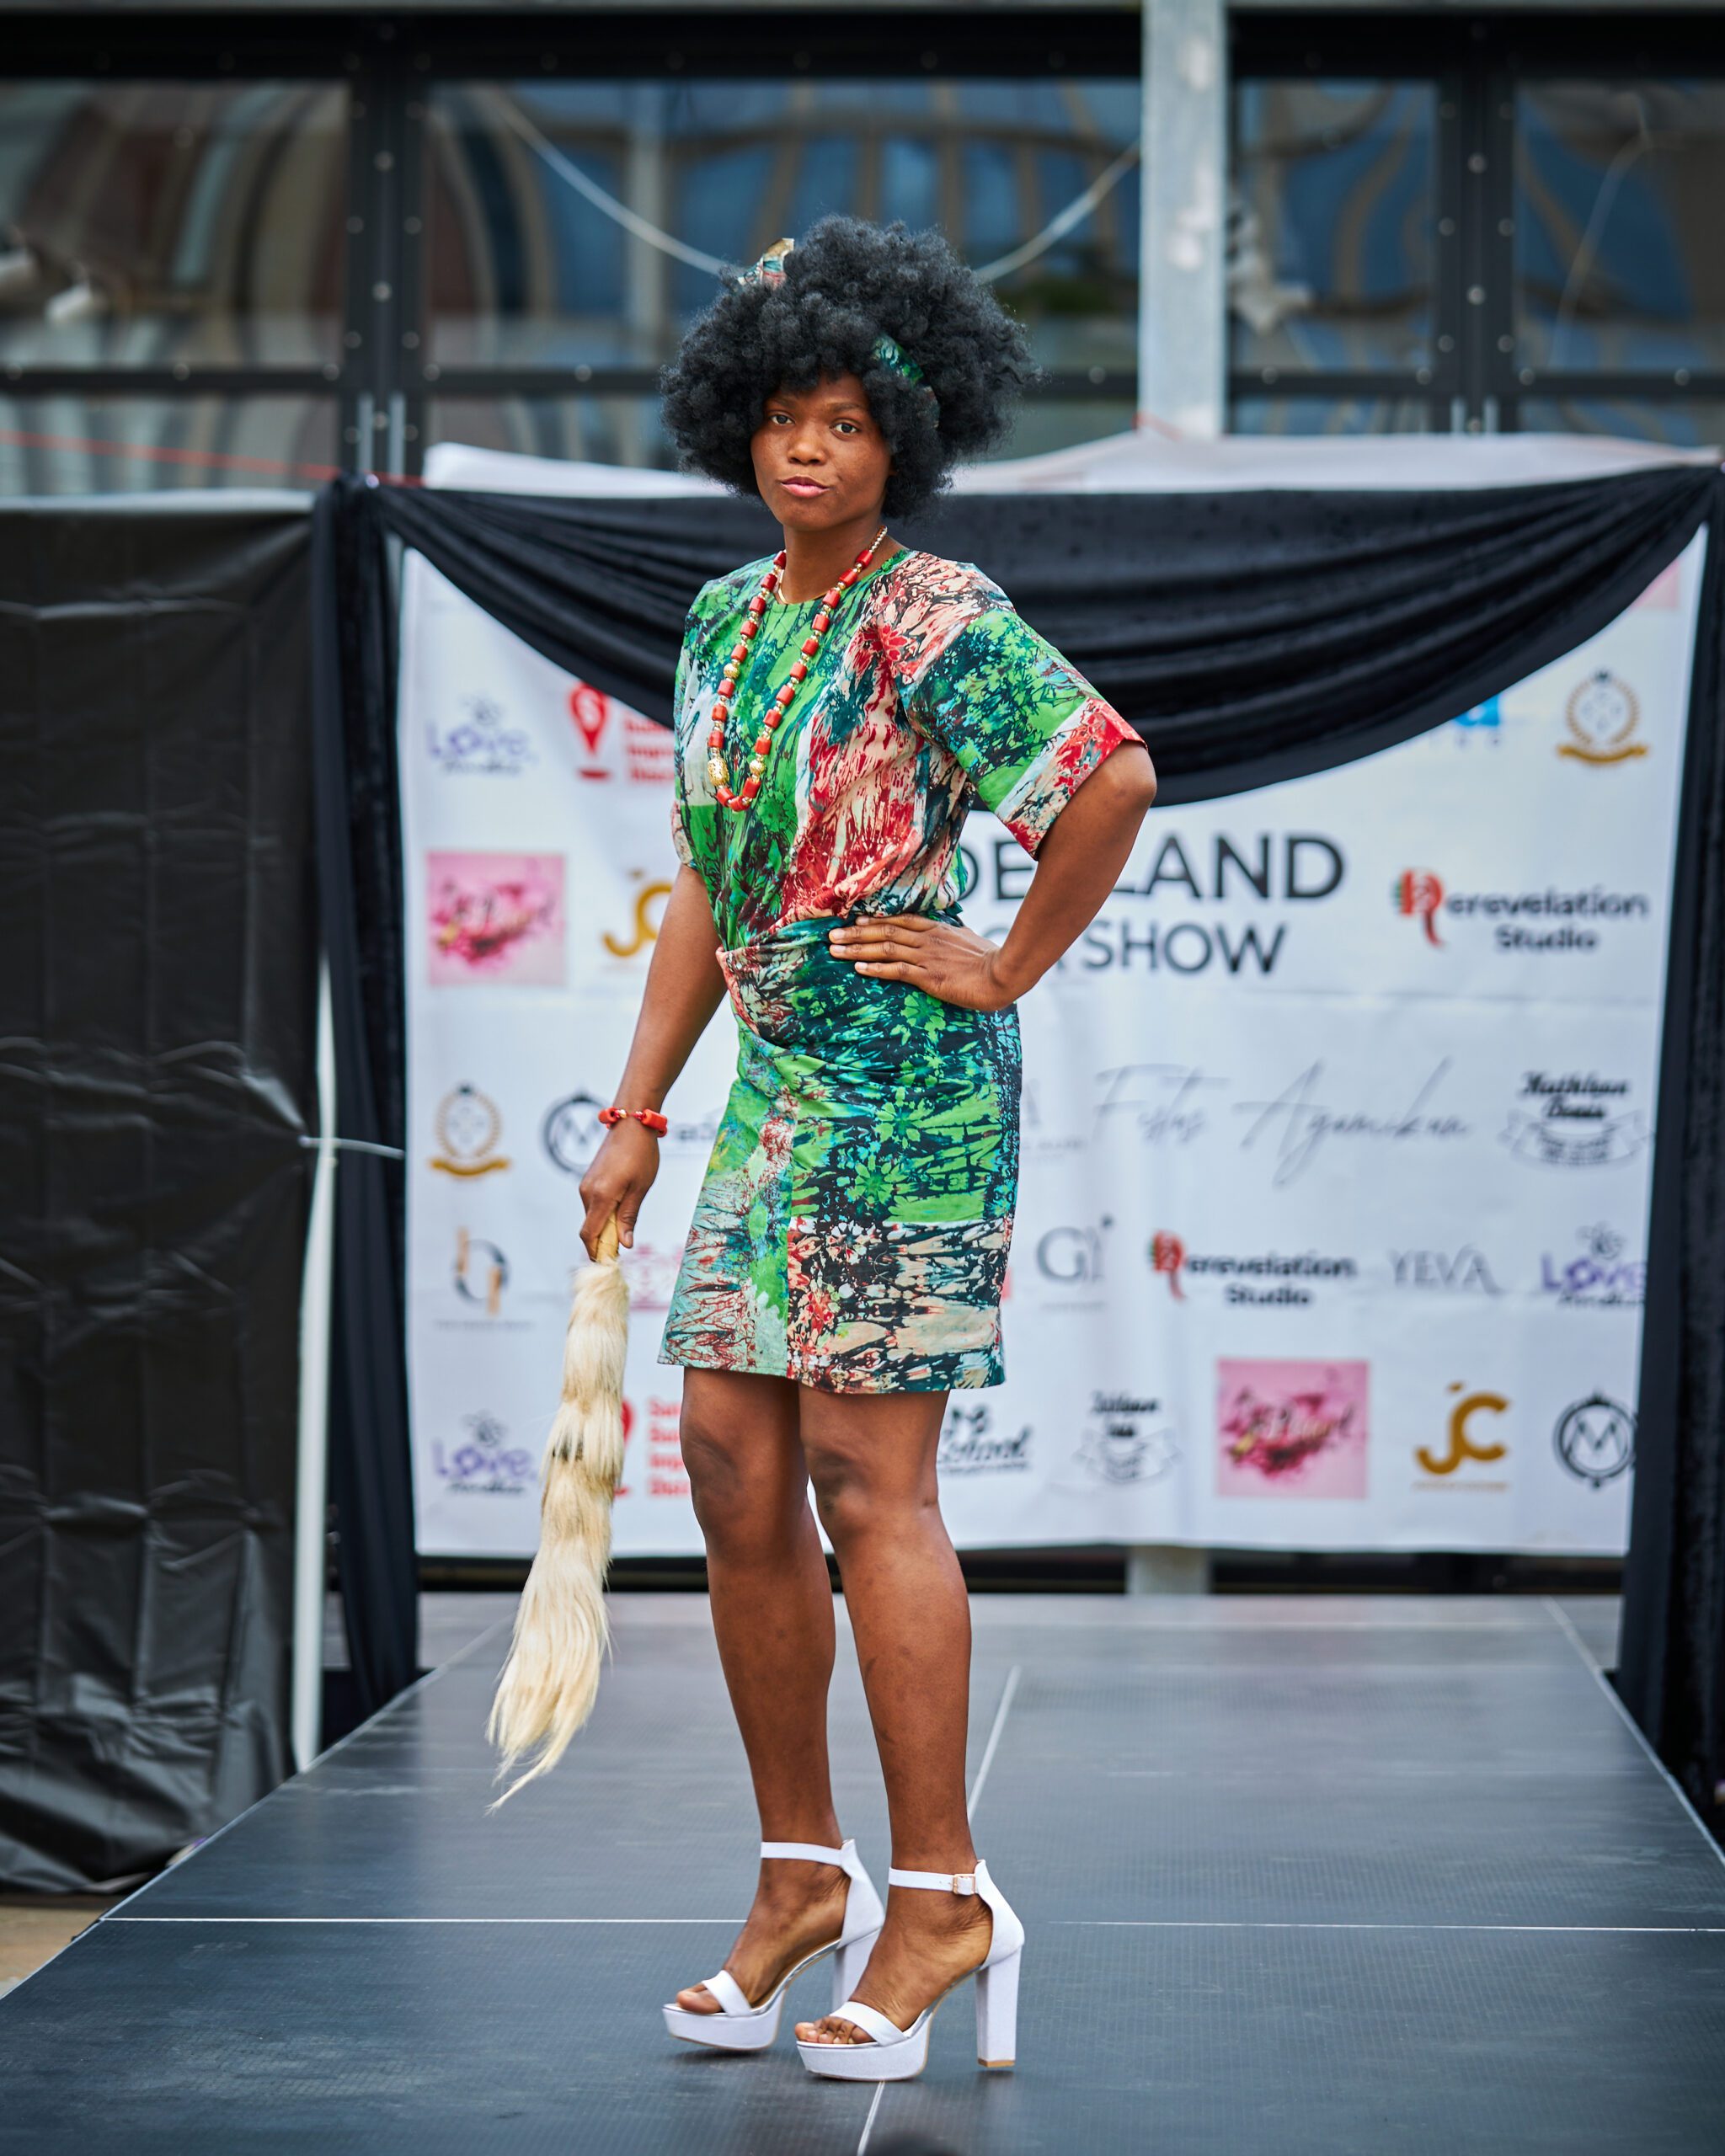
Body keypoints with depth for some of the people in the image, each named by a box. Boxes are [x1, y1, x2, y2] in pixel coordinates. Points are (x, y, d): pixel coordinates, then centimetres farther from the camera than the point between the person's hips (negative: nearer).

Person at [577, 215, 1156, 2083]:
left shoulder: (931, 617, -11)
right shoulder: (721, 622, 14)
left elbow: (1116, 775, -21)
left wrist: (1011, 964, -13)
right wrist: (634, 1116, 16)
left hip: (907, 1085, -8)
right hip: (774, 1091, 8)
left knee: (864, 1478, -8)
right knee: (732, 1472, 6)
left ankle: (941, 1902, 1)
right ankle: (802, 1878, 17)